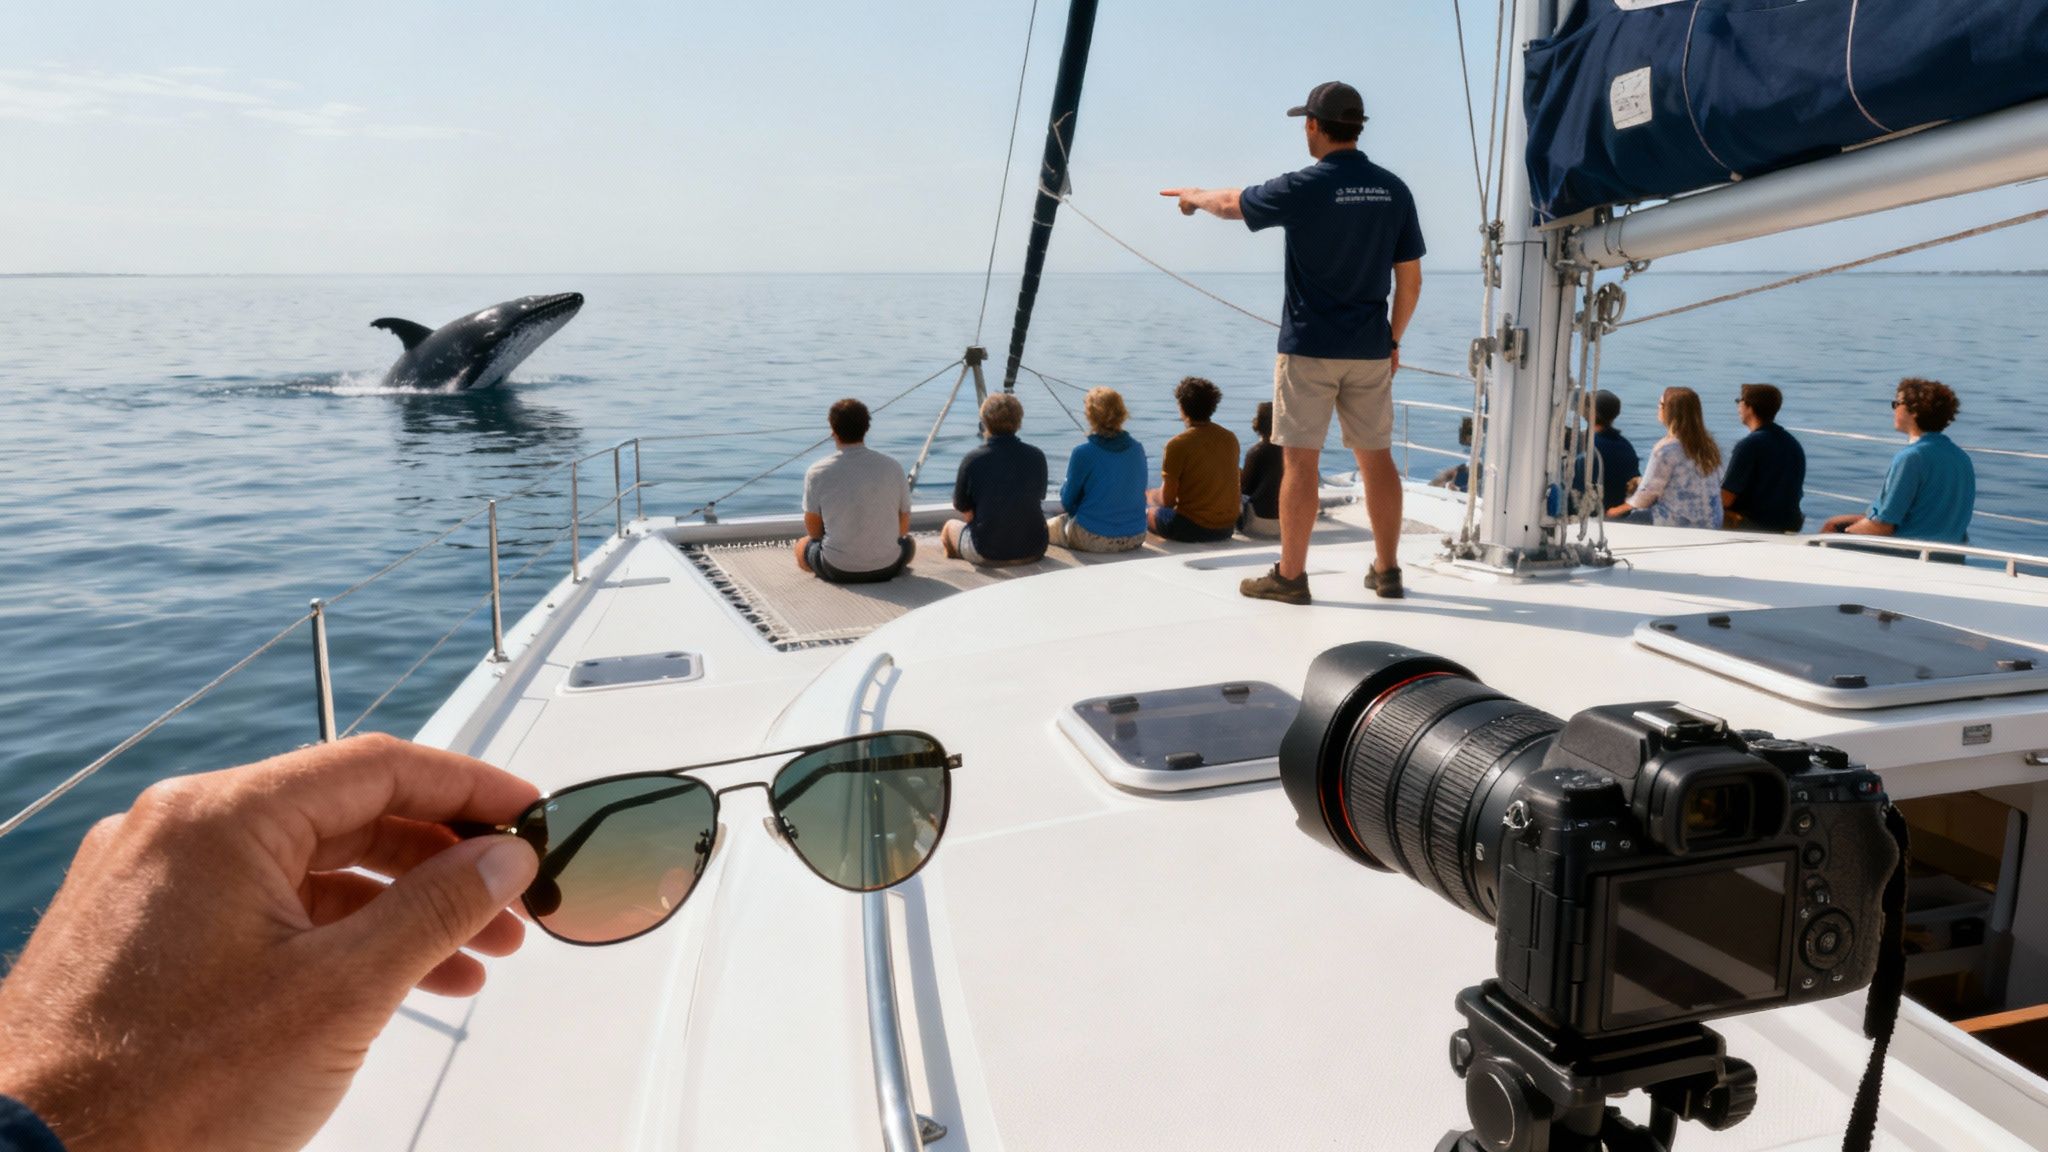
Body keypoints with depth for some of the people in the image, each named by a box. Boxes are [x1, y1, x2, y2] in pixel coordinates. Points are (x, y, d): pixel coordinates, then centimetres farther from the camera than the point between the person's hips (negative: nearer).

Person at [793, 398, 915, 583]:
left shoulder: (818, 472, -10)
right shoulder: (893, 467, -6)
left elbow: (813, 530, 1)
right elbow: (904, 526, 4)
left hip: (837, 571, -1)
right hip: (888, 568, 1)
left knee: (802, 546, 31)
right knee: (909, 542, 35)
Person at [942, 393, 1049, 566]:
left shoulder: (972, 460, -14)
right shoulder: (1037, 457, -6)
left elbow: (965, 513, -5)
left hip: (987, 553, -2)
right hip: (1034, 550, 3)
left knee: (950, 527, 28)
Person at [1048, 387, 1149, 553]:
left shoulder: (1083, 452, -16)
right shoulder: (1138, 449, -2)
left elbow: (1068, 502, -6)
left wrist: (1064, 485, 18)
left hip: (1093, 539, -5)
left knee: (1047, 526, 23)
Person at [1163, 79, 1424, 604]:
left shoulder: (1305, 187, -10)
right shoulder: (1393, 189, 4)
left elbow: (1232, 203, 7)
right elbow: (1410, 280, 7)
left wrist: (1194, 196, 27)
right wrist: (1393, 339, 18)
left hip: (1308, 346, -5)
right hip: (1370, 349, 5)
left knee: (1302, 461, 0)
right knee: (1376, 458, 10)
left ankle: (1290, 575, 6)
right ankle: (1386, 570, 18)